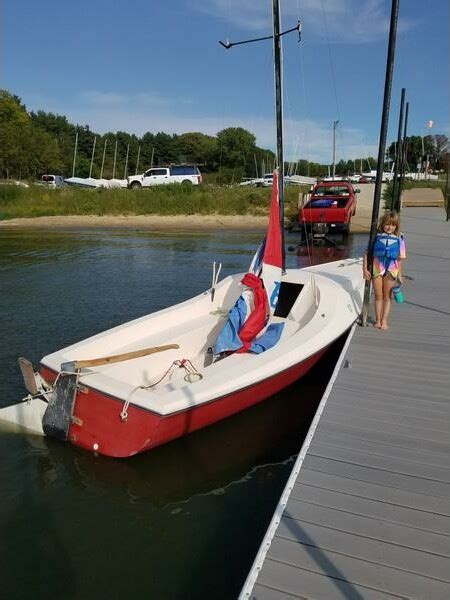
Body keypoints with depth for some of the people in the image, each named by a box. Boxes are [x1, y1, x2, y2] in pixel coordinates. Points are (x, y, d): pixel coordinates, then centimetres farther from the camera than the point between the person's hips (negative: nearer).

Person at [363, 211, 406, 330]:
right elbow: (367, 253, -1)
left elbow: (399, 259, 4)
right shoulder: (376, 236, -1)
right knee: (378, 296, 8)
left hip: (390, 270, 0)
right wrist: (365, 269, -9)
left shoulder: (399, 239, 1)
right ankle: (378, 319, 19)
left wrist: (399, 275, 3)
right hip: (376, 268, 0)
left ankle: (384, 320, 15)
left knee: (387, 297, 8)